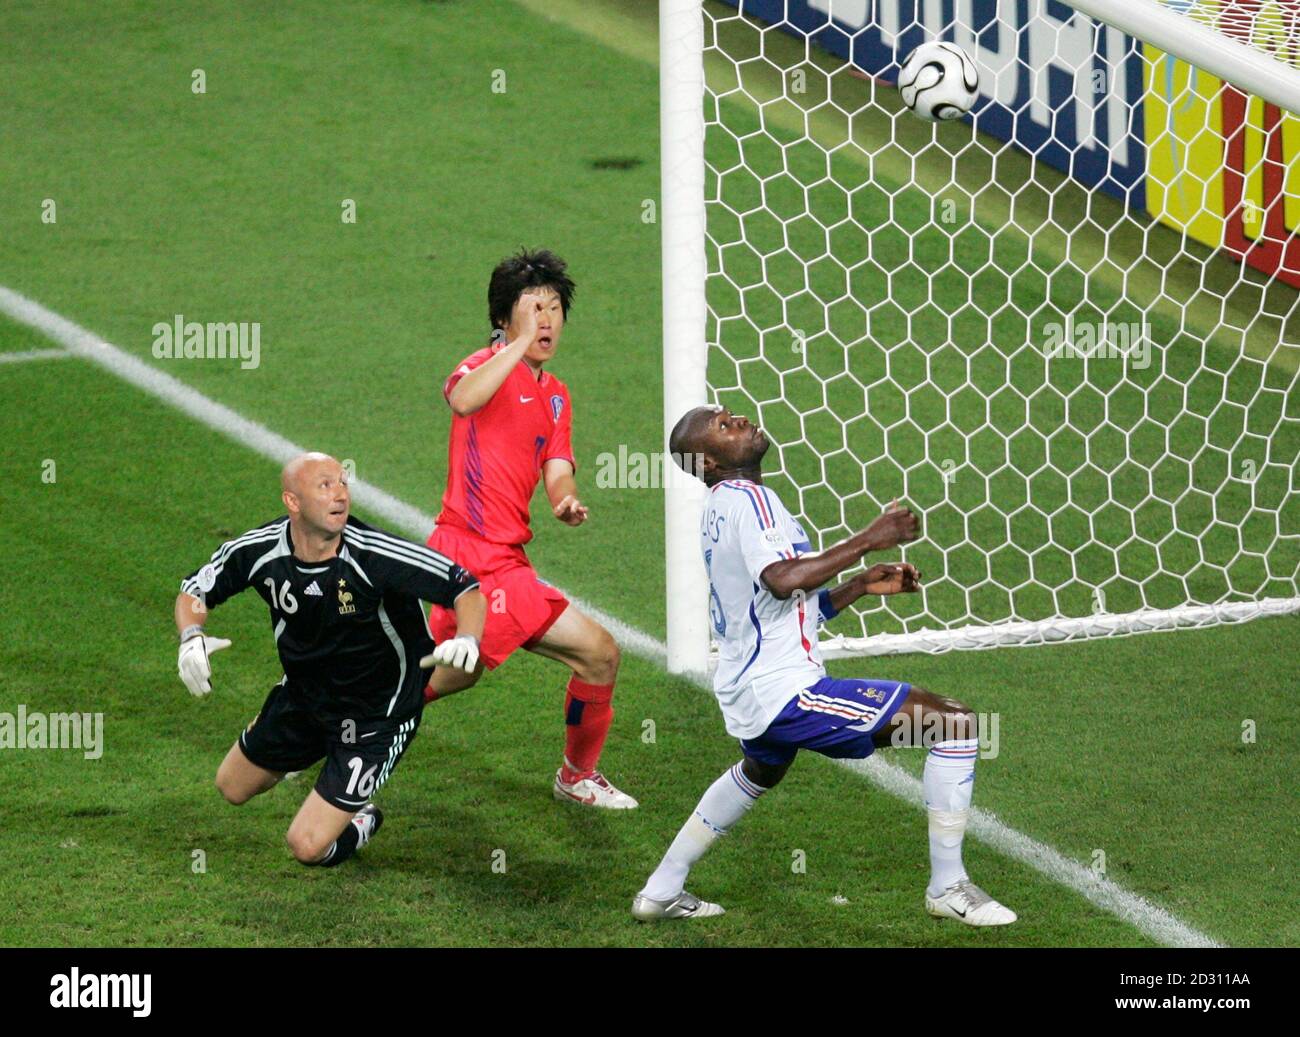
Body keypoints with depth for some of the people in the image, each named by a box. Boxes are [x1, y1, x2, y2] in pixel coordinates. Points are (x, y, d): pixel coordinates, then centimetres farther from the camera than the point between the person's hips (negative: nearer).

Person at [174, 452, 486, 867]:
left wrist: (467, 639, -47)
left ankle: (358, 825, 26)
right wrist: (192, 637, -22)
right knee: (233, 788, 25)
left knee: (308, 845, -10)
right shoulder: (259, 551, -18)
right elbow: (195, 589, -1)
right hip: (301, 693, 5)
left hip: (377, 718, -5)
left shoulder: (375, 556, -31)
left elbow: (467, 588, -27)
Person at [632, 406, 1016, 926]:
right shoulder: (747, 499, -14)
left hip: (746, 696, 11)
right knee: (957, 724, -10)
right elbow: (782, 579, -32)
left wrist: (863, 584, 13)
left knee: (759, 773, 44)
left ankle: (661, 892, 45)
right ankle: (947, 887, -5)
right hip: (785, 690, -11)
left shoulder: (719, 510, 17)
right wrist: (868, 540, -25)